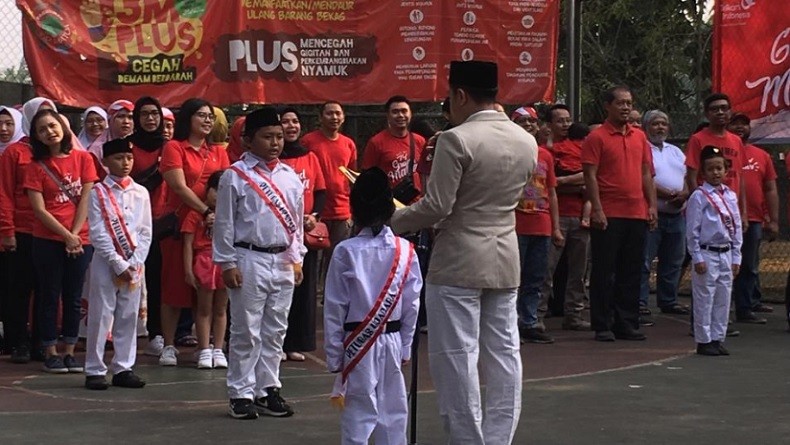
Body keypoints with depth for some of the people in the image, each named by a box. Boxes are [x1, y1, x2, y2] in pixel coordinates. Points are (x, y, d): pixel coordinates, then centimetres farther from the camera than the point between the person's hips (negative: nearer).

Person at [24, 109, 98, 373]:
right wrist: (67, 236, -12)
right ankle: (51, 353, 8)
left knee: (74, 298, 6)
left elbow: (86, 200, 0)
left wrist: (75, 234, -9)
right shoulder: (36, 166, 1)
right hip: (47, 240, -1)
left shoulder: (83, 159, 4)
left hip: (81, 240, 1)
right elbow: (39, 210, -5)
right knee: (50, 296, 3)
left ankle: (70, 352, 13)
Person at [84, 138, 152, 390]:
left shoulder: (140, 193, 7)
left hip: (134, 264, 4)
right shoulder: (98, 193, -3)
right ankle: (94, 371, 4)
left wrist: (134, 263, -6)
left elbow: (146, 232, 5)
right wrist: (119, 264, -13)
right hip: (106, 262, -3)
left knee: (129, 317, 6)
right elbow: (97, 234, -9)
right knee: (101, 317, -2)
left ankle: (123, 369, 13)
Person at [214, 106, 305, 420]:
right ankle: (241, 394, 6)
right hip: (249, 260, -5)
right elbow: (224, 223, -6)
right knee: (246, 331, -1)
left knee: (275, 331, 10)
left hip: (283, 261, 5)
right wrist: (227, 263, -9)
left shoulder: (290, 178, 10)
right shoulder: (235, 176, -5)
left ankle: (268, 390, 19)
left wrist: (296, 258, 11)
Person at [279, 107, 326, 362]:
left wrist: (314, 216, -5)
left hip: (306, 232, 4)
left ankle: (296, 343, 14)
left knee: (304, 287, 5)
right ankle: (277, 344, 3)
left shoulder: (310, 157, 12)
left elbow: (321, 191, 12)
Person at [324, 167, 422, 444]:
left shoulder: (346, 252, -10)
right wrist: (405, 348, 12)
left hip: (358, 344, -3)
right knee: (393, 413, 12)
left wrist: (334, 356, 0)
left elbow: (334, 309, -7)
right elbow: (412, 305, 1)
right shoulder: (405, 251, -3)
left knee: (358, 414, 1)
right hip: (392, 343, 3)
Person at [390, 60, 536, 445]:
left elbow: (436, 206, -15)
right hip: (506, 261, 7)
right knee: (503, 355, 9)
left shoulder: (456, 140, -14)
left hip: (458, 263, -7)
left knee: (457, 357, -1)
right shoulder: (527, 142, 7)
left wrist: (391, 222, -1)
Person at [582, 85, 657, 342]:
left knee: (632, 272, 9)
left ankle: (627, 323, 15)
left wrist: (652, 205, 6)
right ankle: (602, 326, 4)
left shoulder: (639, 137, 14)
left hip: (637, 214, 6)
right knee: (604, 272, -1)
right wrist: (597, 209, -16)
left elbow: (646, 173, 15)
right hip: (608, 215, -6)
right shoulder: (597, 137, -4)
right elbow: (590, 175, -9)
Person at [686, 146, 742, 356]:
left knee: (723, 299, 9)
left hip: (726, 254, 6)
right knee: (704, 299, -2)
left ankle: (717, 338, 18)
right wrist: (697, 258, -12)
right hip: (707, 254, -6)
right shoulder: (699, 197, -7)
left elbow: (737, 228, 13)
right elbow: (692, 230, -9)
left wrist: (736, 257, 9)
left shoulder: (731, 196, 10)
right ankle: (704, 341, 5)